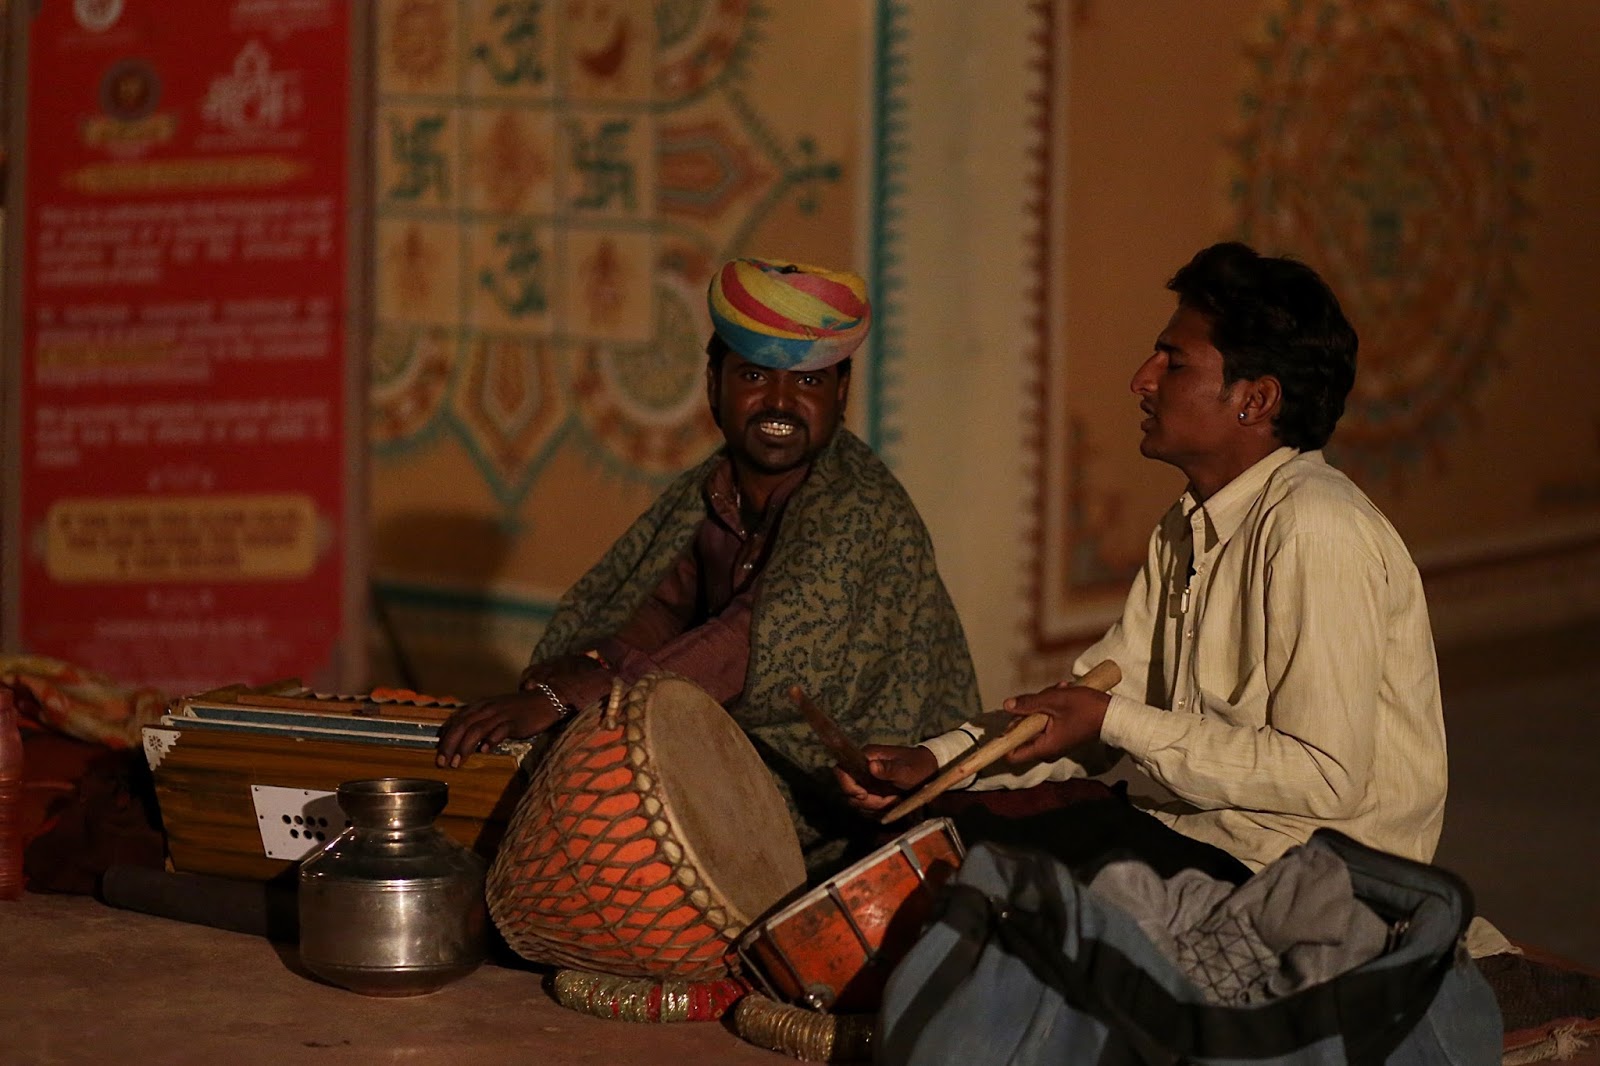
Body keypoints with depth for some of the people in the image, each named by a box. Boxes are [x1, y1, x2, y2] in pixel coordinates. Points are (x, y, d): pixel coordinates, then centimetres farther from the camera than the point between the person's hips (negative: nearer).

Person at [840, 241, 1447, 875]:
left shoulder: (1314, 531, -19)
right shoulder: (1189, 527, 12)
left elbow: (1327, 780, -23)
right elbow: (1107, 695, 14)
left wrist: (1113, 722, -17)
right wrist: (937, 760, -1)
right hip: (1199, 838, 8)